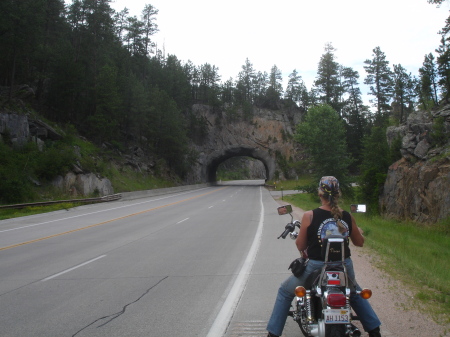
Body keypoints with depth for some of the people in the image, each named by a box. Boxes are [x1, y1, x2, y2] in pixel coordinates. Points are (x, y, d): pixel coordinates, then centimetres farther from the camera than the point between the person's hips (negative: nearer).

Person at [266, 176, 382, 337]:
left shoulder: (310, 216, -12)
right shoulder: (348, 217, -3)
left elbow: (300, 246, -5)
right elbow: (359, 242, 11)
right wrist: (358, 231, 32)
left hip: (316, 267, -3)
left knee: (285, 292, 20)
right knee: (355, 293, 37)